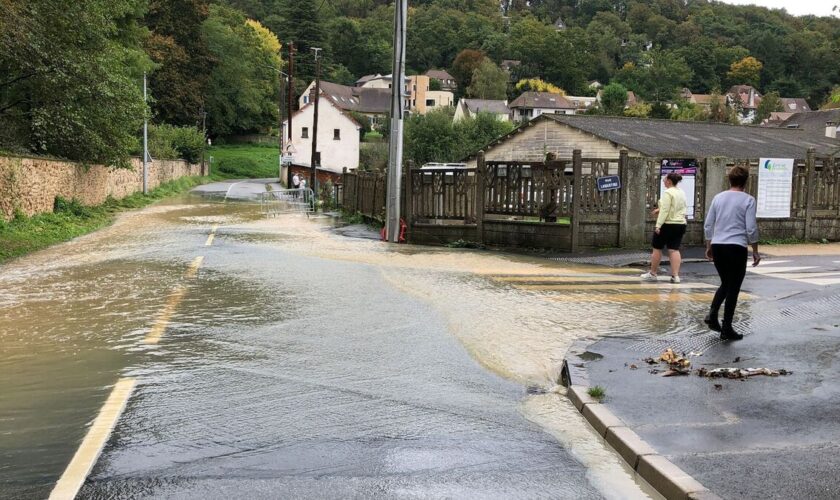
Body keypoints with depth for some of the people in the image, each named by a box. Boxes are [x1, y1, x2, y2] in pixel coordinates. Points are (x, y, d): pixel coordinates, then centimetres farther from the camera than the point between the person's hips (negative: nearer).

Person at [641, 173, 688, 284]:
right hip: (680, 224, 7)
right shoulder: (682, 193, 12)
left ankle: (652, 274, 15)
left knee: (657, 248, 6)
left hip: (667, 224, -7)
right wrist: (660, 210, 22)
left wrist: (658, 225, -21)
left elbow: (665, 210, -20)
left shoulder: (668, 193, -14)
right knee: (674, 250, 4)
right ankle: (675, 275, -4)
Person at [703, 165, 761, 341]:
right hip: (736, 247, -5)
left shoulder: (718, 198, 8)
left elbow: (708, 225, 9)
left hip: (717, 246, 5)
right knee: (733, 288, 4)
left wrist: (709, 246, 19)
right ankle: (726, 328, 6)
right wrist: (755, 251, 1)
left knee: (725, 283, 21)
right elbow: (751, 229, -9)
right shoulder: (748, 200, -5)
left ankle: (712, 314, 3)